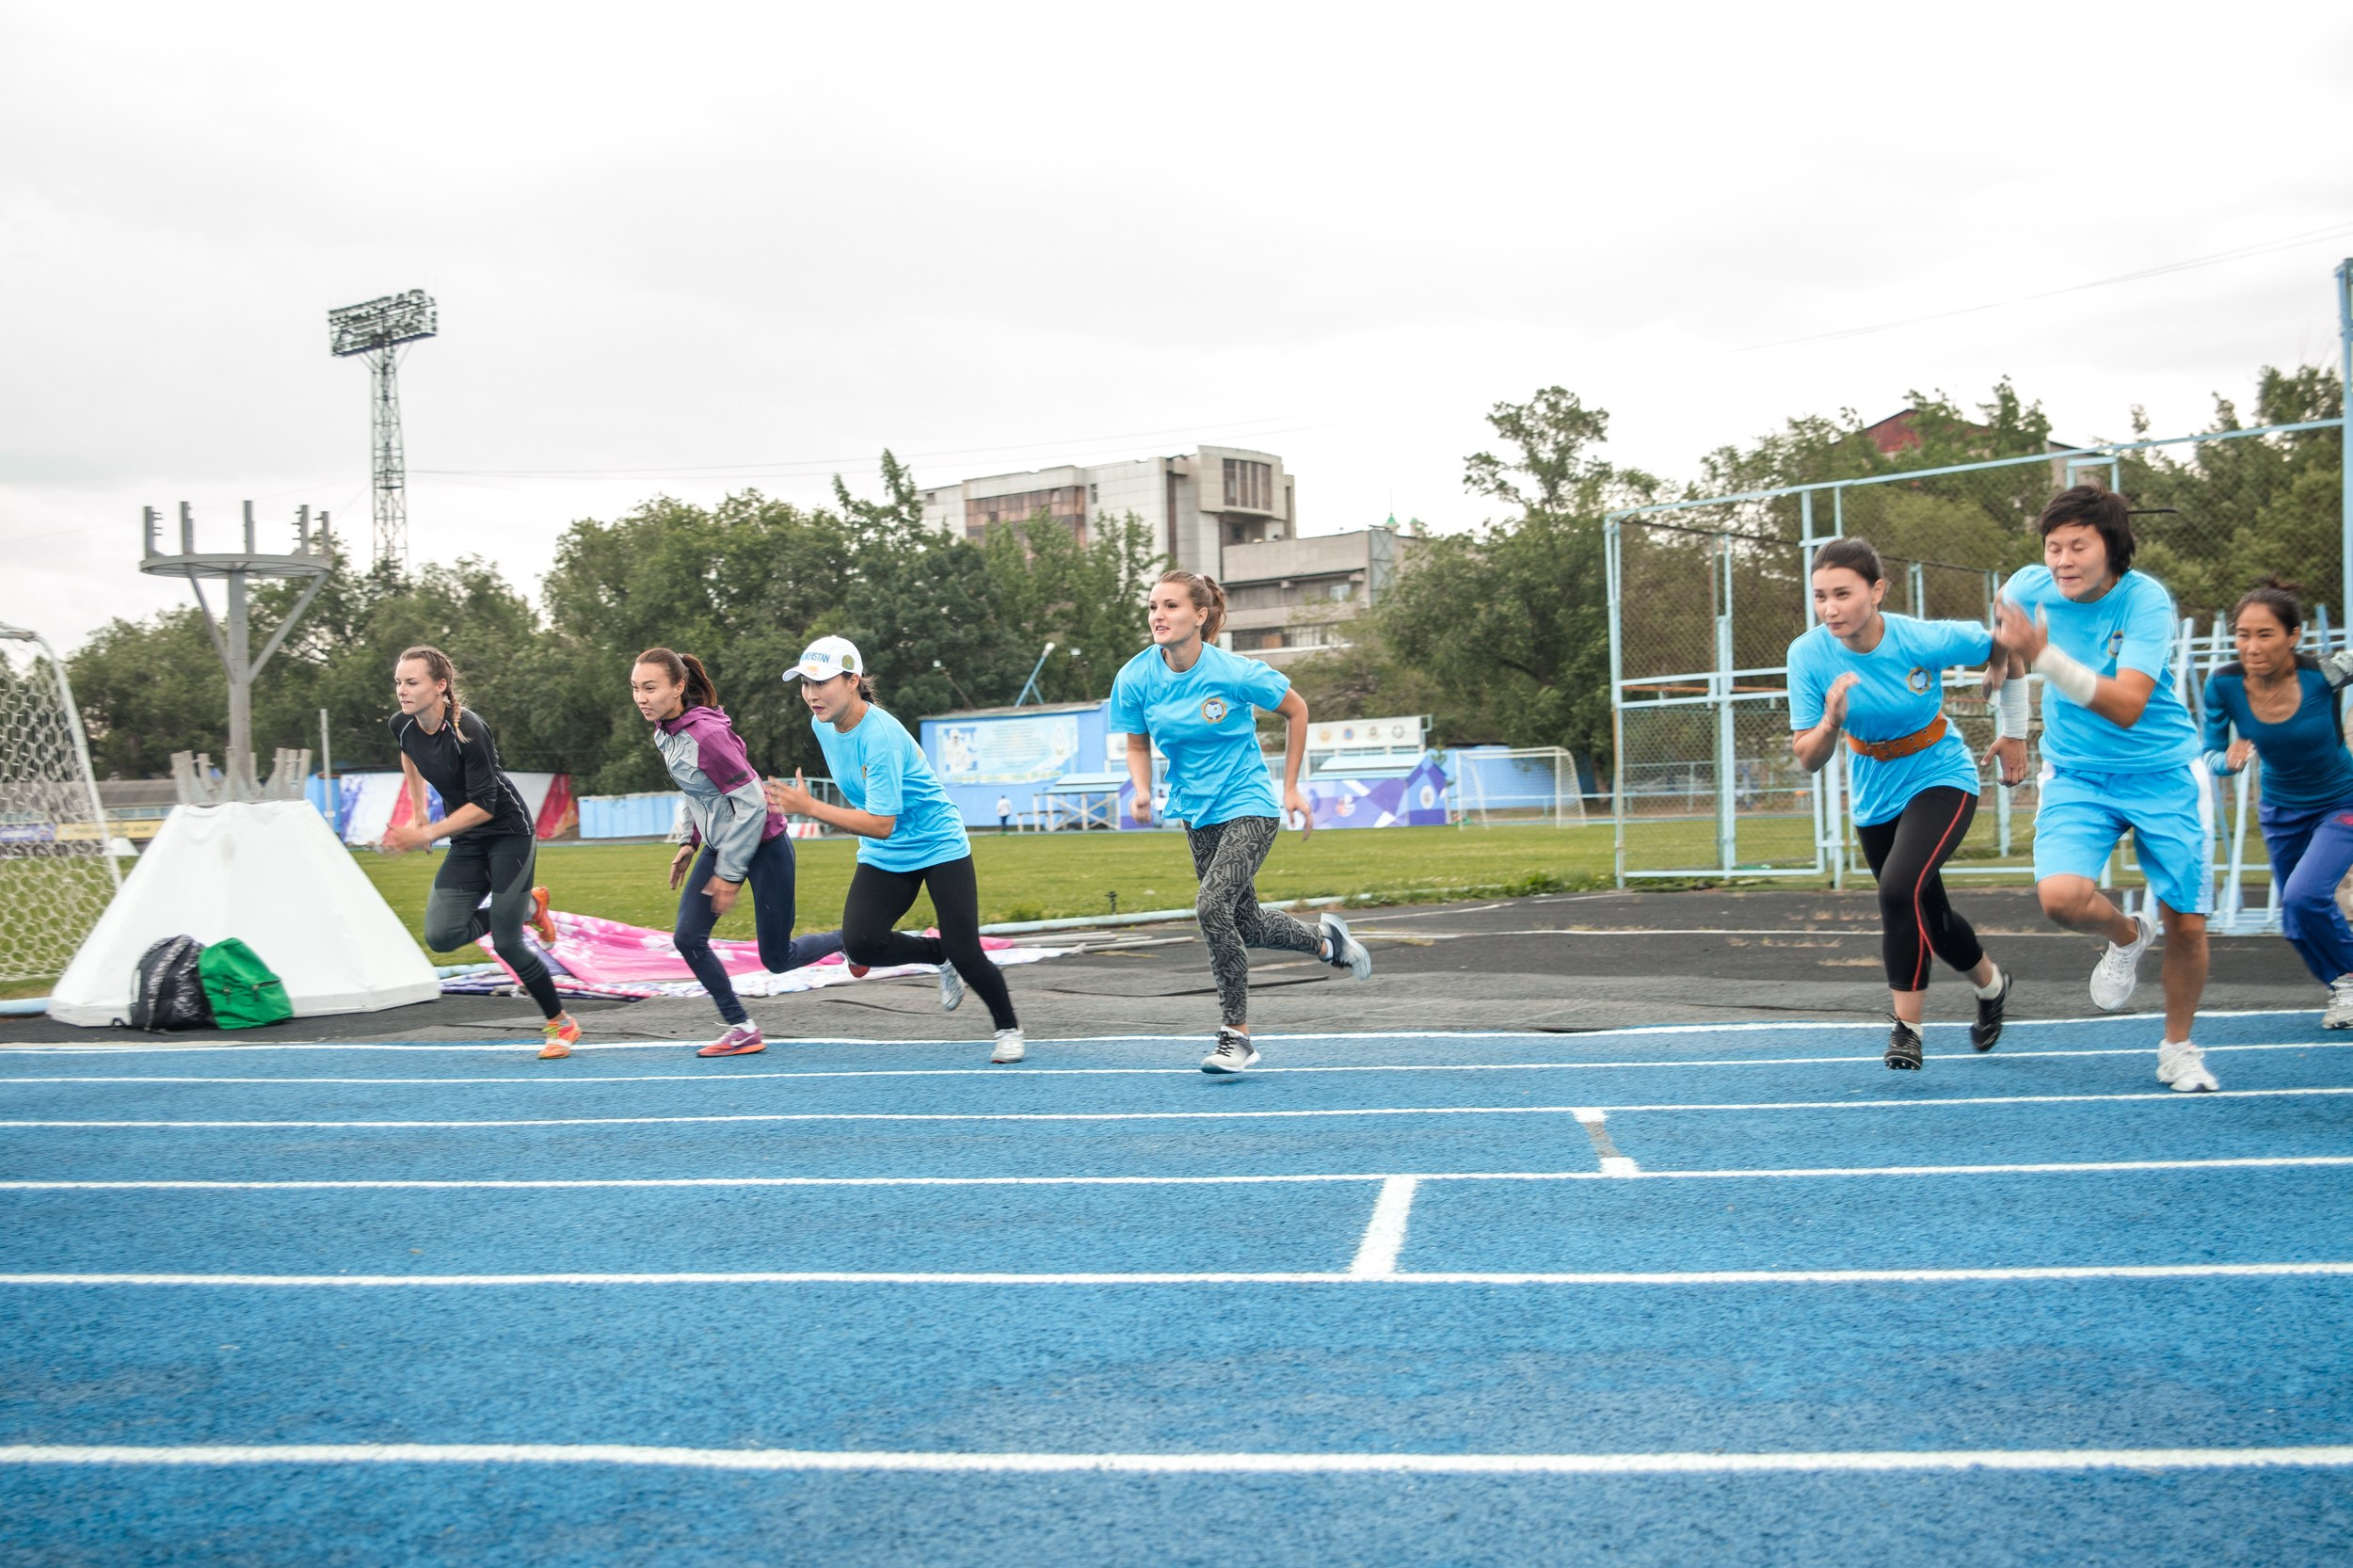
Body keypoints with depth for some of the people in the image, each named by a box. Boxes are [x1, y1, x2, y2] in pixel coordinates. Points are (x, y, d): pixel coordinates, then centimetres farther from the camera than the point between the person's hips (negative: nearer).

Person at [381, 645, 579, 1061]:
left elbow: (484, 805, -23)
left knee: (506, 942, -9)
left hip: (509, 832, -7)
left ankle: (562, 1023, 11)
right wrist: (418, 812, 18)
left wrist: (424, 834, -24)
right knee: (440, 934, -9)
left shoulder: (468, 730, -25)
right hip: (467, 842, 7)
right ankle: (527, 907, 17)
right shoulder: (402, 725, -5)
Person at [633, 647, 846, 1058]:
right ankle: (742, 1030, 9)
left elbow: (751, 803, -25)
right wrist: (691, 842, 12)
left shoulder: (706, 734, -27)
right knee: (688, 938, -2)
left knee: (776, 959, 1)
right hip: (719, 843, 9)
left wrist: (730, 873, -21)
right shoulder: (665, 732, 0)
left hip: (763, 844, -8)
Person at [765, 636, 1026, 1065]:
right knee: (859, 944, -16)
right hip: (884, 857, 7)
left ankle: (1009, 1029, 20)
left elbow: (880, 824, -31)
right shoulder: (822, 724, -3)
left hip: (939, 847, -7)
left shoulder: (880, 736, -28)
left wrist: (808, 807, -31)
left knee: (966, 956, -8)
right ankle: (941, 956, 13)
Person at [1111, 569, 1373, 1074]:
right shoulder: (1135, 679, -10)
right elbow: (1138, 745, 6)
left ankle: (1236, 1035, -11)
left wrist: (1290, 787, -3)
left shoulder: (1235, 673, -20)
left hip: (1248, 807, -5)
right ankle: (1327, 941, 46)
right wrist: (1142, 791, -15)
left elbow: (1296, 710, -4)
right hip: (1198, 813, 6)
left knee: (1212, 905, -24)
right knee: (1247, 928, 14)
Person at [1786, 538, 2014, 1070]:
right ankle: (1991, 984, 51)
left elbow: (2002, 646, -6)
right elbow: (1809, 760, -17)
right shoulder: (1809, 655, -21)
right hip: (1876, 794, 4)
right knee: (1928, 916, 20)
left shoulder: (1925, 641, -27)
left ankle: (1907, 1027, -15)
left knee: (1899, 887, -29)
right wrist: (1830, 722, -39)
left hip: (1941, 780, -4)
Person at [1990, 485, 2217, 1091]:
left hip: (2164, 773, -2)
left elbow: (2127, 706, -34)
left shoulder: (2146, 600, -21)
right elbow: (2005, 641, 15)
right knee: (2061, 896, -24)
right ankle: (2126, 935, 13)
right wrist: (2012, 729, 19)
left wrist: (2044, 656, -43)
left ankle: (2178, 1050, 25)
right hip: (2077, 775, 2)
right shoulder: (2029, 588, -11)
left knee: (2186, 924, -1)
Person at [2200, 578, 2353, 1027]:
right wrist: (2229, 760, -32)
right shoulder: (2224, 684, -21)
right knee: (2296, 926, 12)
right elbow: (2210, 755, -12)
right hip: (2281, 813, 4)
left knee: (2303, 897, -24)